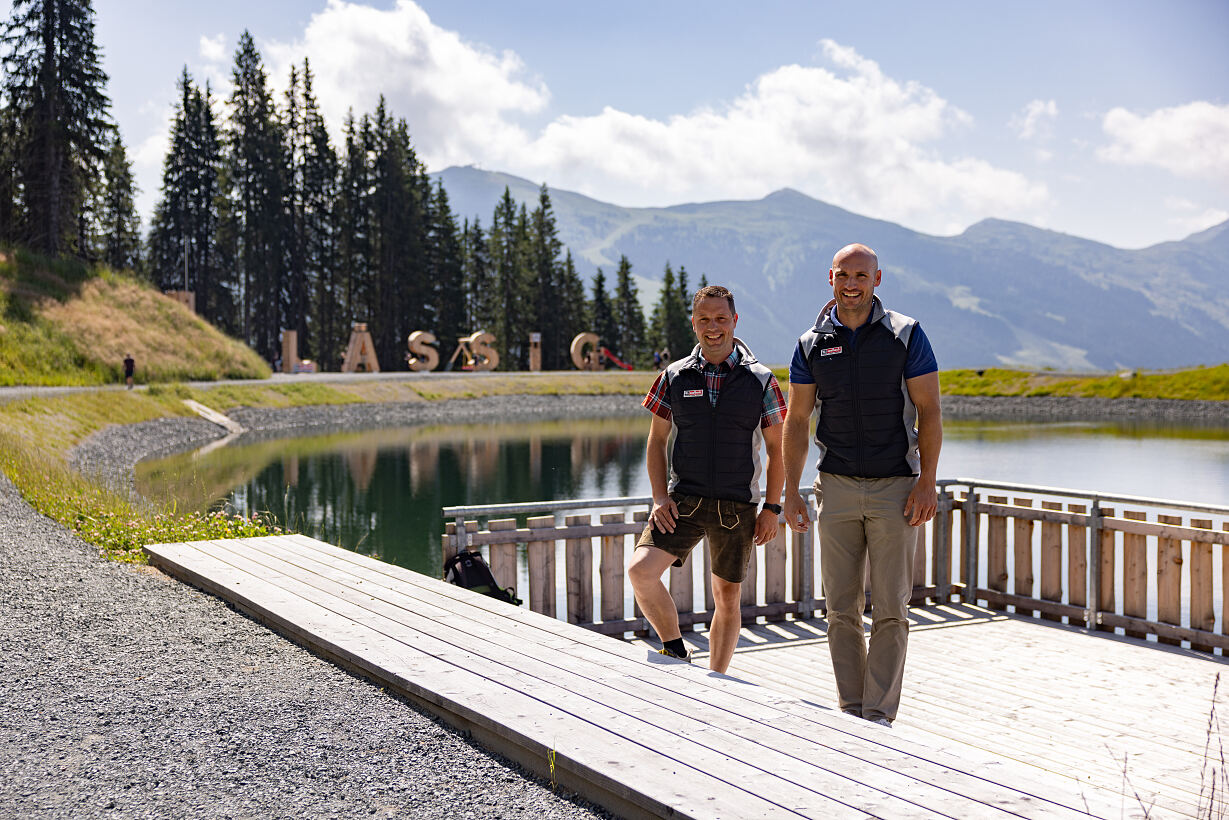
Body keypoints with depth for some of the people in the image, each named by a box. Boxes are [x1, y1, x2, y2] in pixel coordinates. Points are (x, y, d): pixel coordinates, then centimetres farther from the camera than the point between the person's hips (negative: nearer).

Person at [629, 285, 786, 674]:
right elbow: (657, 441, 9)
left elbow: (776, 448, 4)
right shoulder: (675, 377, 3)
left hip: (737, 506, 0)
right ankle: (676, 651, 3)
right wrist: (660, 497, -1)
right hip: (683, 500, 1)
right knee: (640, 571, -18)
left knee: (727, 598, 8)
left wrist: (772, 508, -1)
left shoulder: (760, 380, 0)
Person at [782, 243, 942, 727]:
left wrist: (927, 483, -10)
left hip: (895, 488, -2)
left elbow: (929, 412, -2)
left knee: (890, 609, -2)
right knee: (841, 608, 5)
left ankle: (879, 716, 5)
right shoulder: (812, 343, 4)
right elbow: (796, 421, 6)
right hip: (837, 488, 2)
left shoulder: (905, 334, -1)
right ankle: (851, 712, 16)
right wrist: (790, 492, 0)